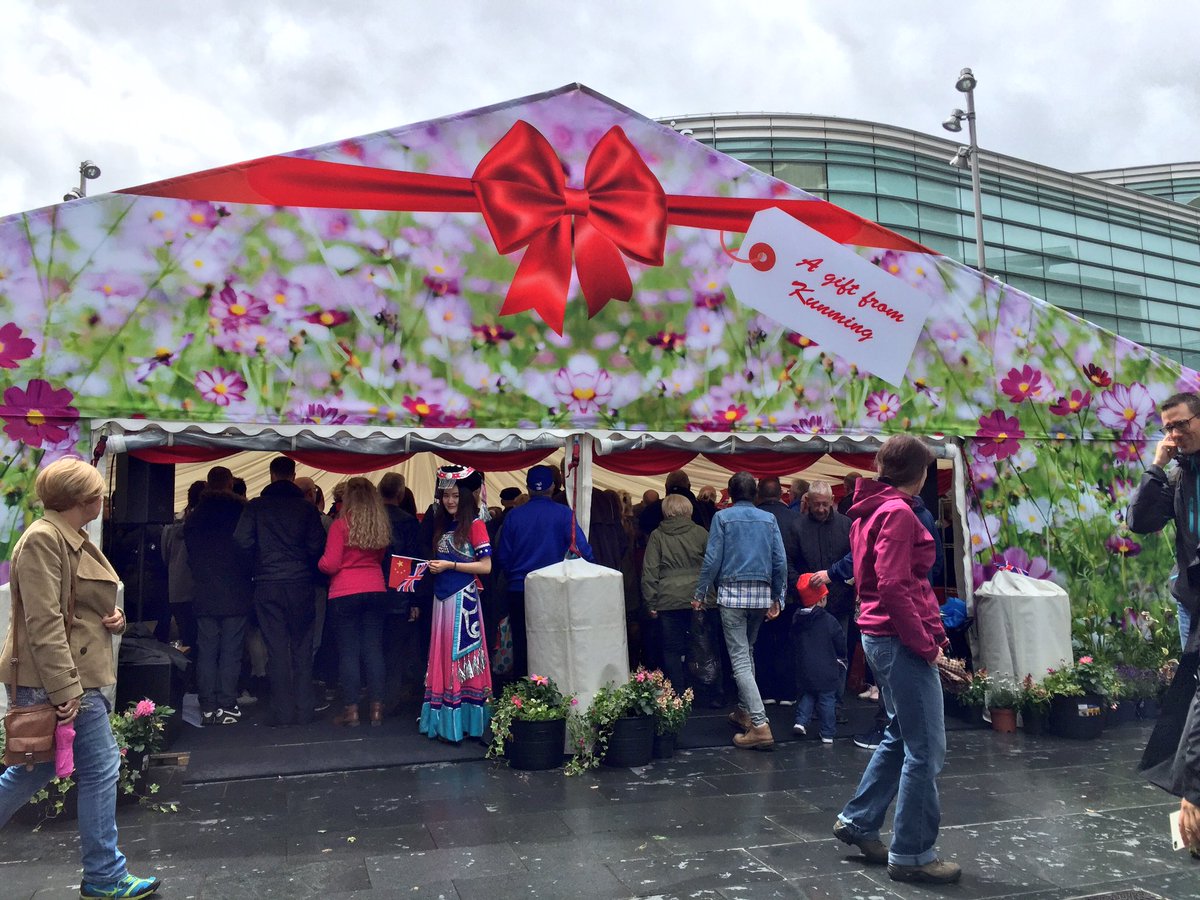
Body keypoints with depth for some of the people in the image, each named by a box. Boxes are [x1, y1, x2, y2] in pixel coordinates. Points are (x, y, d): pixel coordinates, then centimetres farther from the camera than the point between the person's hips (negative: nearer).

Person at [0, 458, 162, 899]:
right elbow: (43, 622, -22)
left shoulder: (75, 540, 14)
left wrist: (115, 616, 3)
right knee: (101, 768, -1)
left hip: (76, 677, 10)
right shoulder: (42, 539, -17)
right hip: (57, 680, -10)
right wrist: (65, 690, -24)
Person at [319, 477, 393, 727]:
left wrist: (319, 563, 10)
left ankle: (351, 710, 5)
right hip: (376, 591, 4)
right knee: (374, 649, 8)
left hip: (345, 594, -4)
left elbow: (330, 565, -10)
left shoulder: (340, 525, -10)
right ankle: (376, 709, 11)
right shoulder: (382, 526, 5)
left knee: (348, 651, 3)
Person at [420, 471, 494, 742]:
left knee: (460, 654, -4)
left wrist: (450, 565, -14)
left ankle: (462, 721, 2)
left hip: (463, 596, -7)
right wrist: (431, 567, 6)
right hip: (442, 596, 7)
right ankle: (443, 719, 14)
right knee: (442, 654, 8)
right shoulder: (442, 525, 15)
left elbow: (486, 566, -12)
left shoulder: (475, 525, -7)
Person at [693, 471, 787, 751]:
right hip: (762, 594, 5)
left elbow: (712, 559, -7)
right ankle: (744, 711, 29)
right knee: (748, 652, 22)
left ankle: (760, 725, -14)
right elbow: (780, 562, 4)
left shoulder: (723, 517, -2)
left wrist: (700, 594, 2)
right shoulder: (769, 519, 7)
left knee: (739, 659, -5)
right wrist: (777, 598, 13)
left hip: (732, 593, -4)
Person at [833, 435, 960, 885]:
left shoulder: (873, 510, 14)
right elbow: (894, 588, -23)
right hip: (902, 640, -10)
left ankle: (858, 821, 29)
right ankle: (911, 855, 10)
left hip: (881, 636, 10)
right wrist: (926, 643, -15)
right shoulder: (897, 512, -16)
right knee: (926, 750, 0)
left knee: (900, 735, 21)